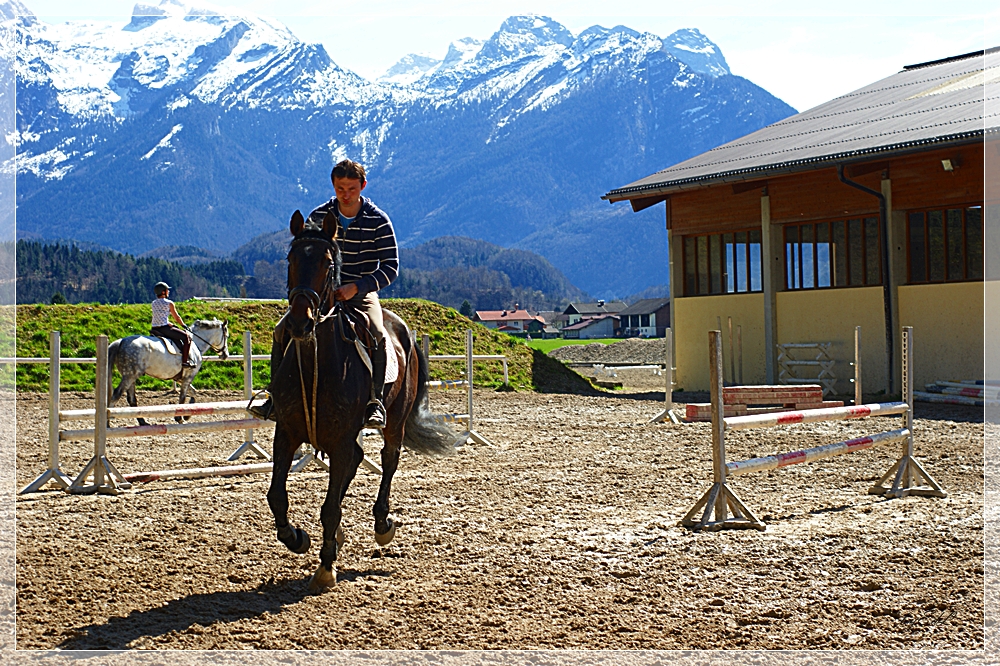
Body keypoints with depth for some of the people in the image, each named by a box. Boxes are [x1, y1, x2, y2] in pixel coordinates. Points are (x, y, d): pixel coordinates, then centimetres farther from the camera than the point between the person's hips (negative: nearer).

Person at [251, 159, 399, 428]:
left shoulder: (378, 221, -8)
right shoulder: (319, 217, 1)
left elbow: (390, 267, -11)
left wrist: (356, 288, -22)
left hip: (362, 294, -3)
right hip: (324, 292, 4)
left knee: (377, 335, -34)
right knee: (283, 330, -14)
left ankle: (375, 401, -31)